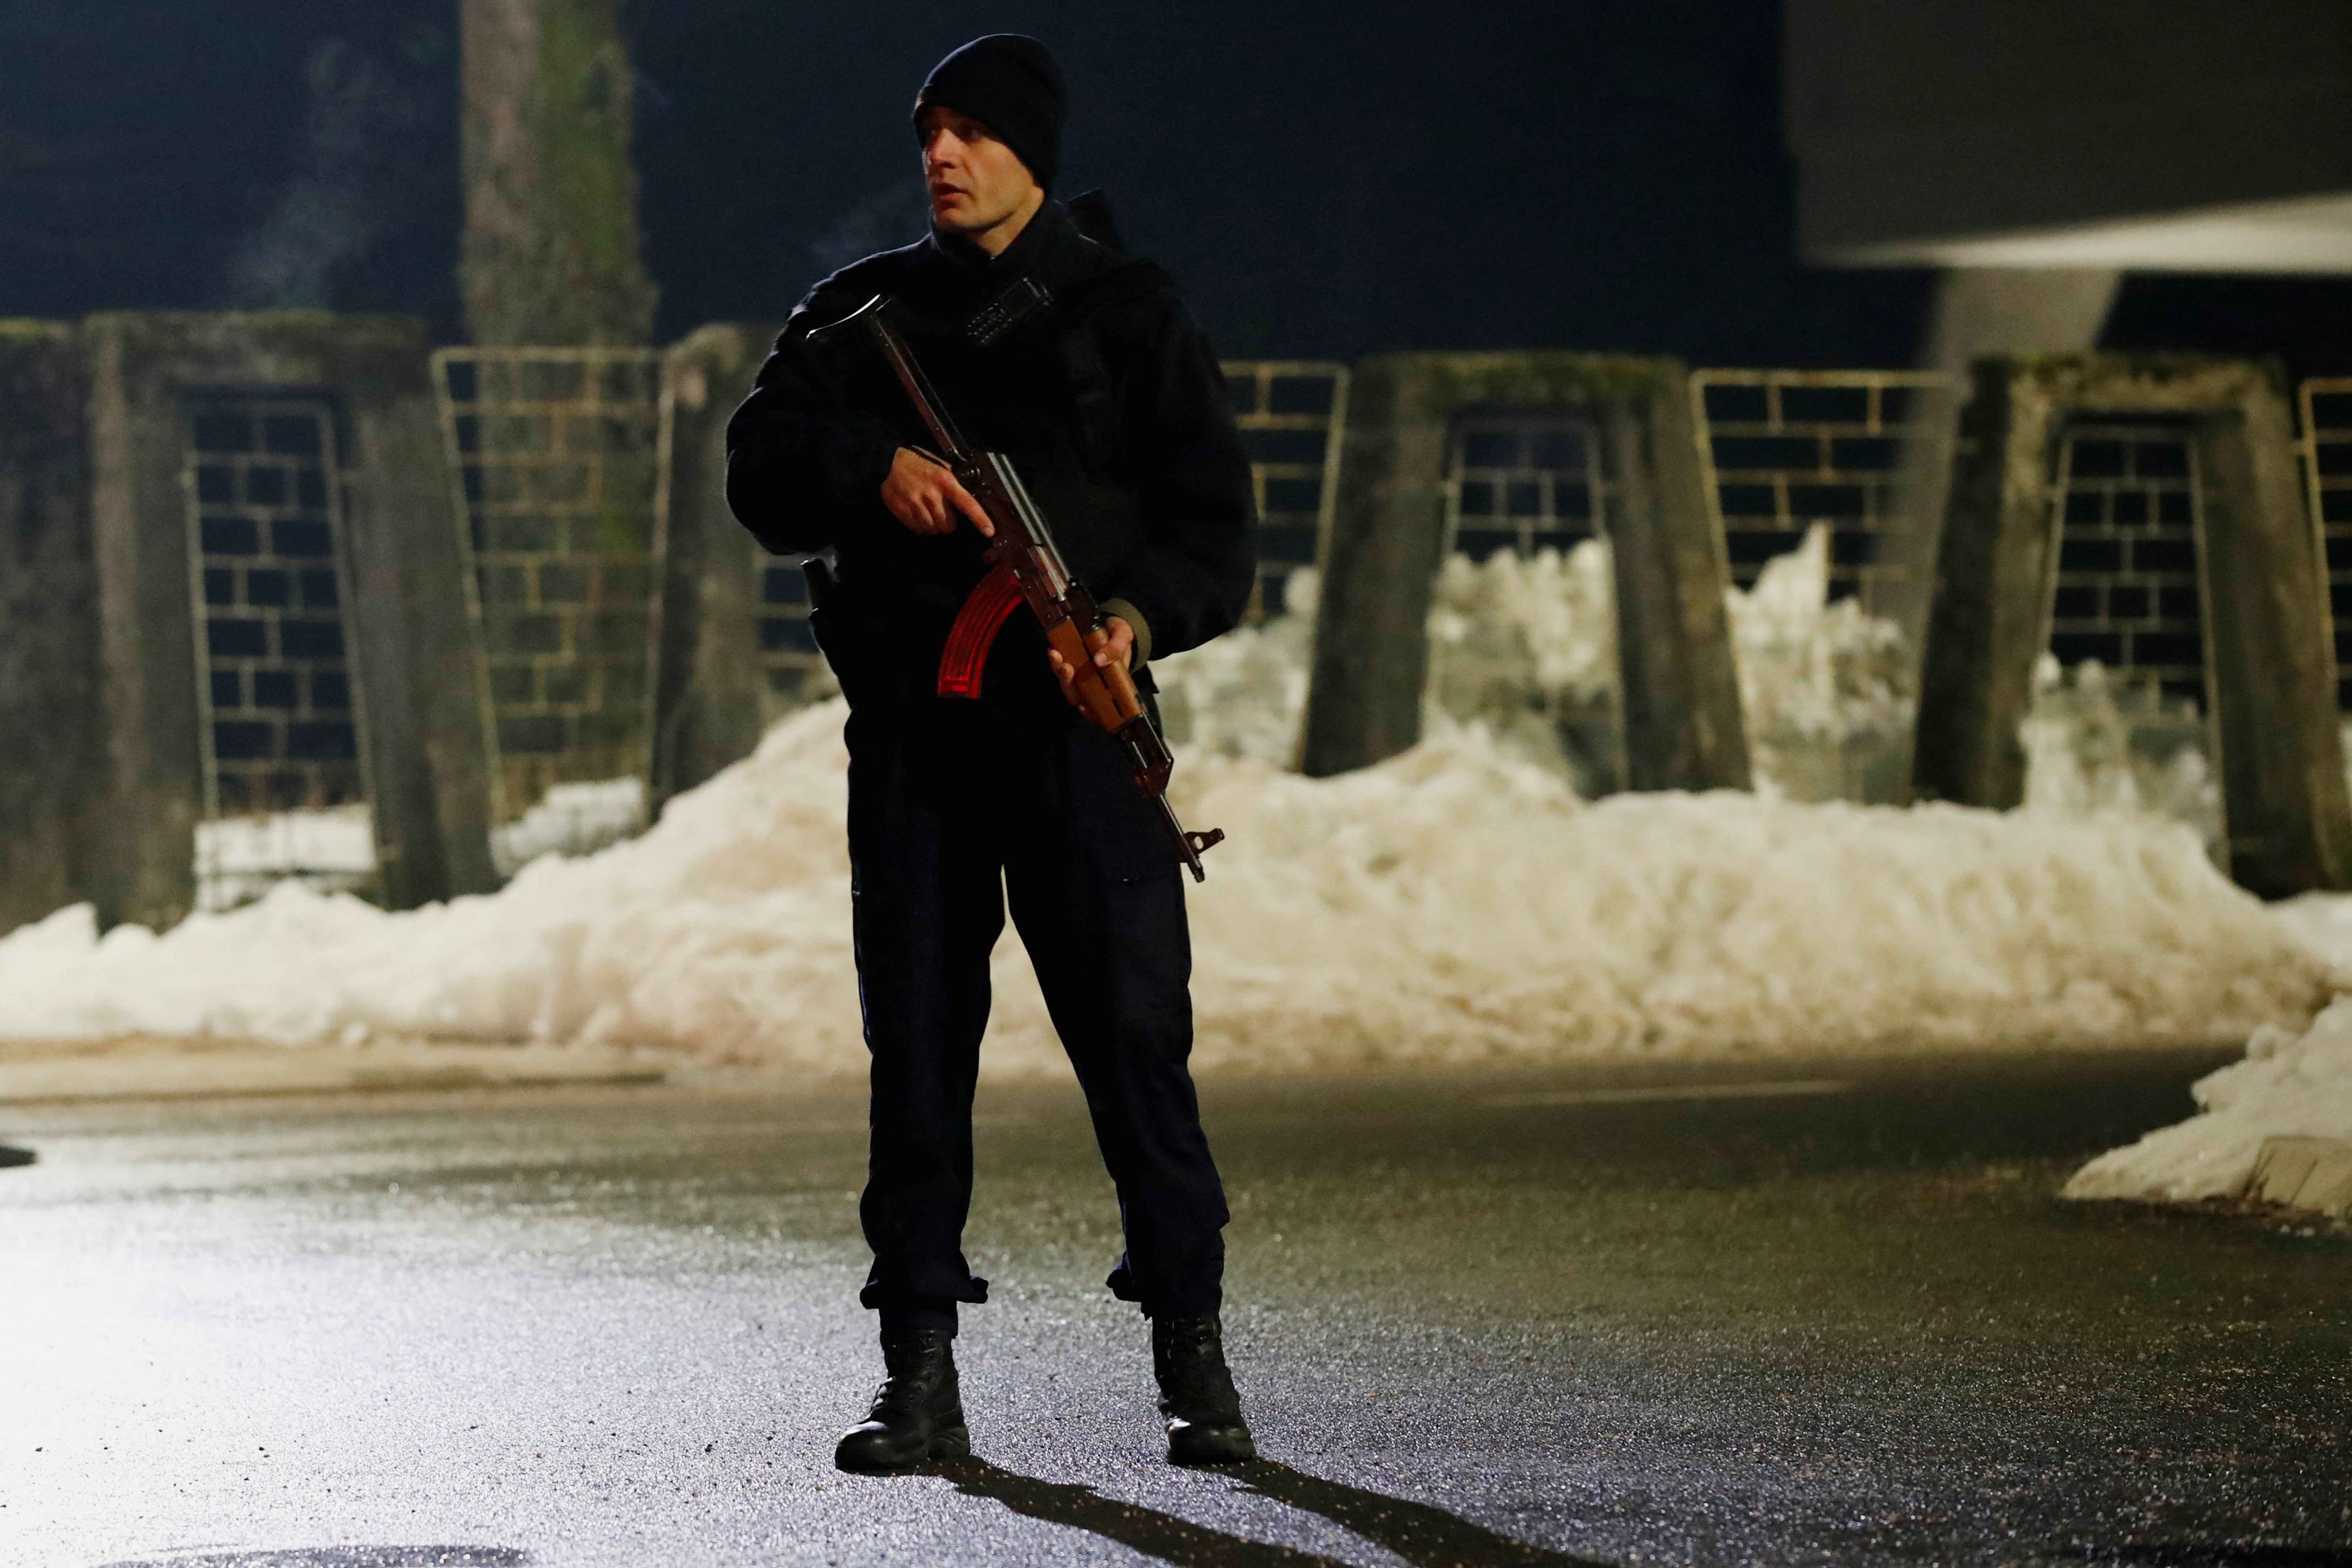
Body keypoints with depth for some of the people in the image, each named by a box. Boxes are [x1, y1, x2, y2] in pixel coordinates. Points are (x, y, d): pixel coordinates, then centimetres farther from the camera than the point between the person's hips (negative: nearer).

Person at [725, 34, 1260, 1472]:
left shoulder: (1127, 315, 5)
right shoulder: (868, 314, 14)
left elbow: (1217, 522, 0)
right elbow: (761, 469, 6)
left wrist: (1142, 613, -20)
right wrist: (874, 467, -14)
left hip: (1074, 720, -3)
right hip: (910, 727, 3)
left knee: (1133, 1029, -9)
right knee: (916, 1044, 2)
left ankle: (1195, 1360, -2)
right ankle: (921, 1379, 6)